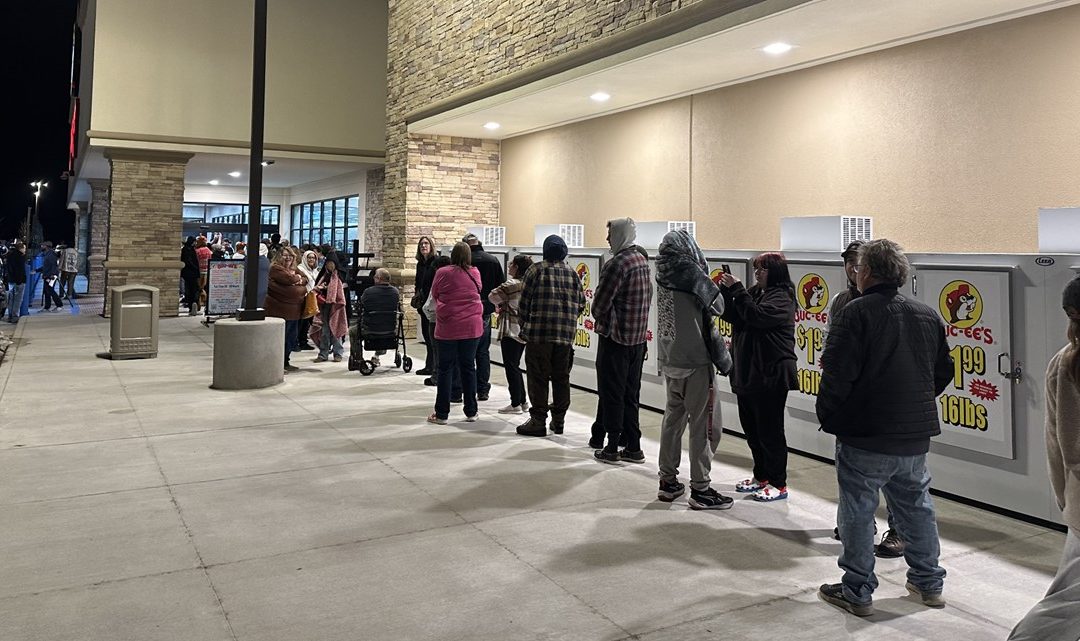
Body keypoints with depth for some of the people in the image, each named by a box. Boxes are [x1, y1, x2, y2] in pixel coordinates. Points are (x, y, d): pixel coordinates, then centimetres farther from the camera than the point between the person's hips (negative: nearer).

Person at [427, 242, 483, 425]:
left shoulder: (442, 273, -6)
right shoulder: (475, 273, 0)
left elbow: (434, 295, 7)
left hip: (447, 327, -2)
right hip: (472, 327, 2)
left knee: (445, 369, 4)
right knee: (468, 367, 10)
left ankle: (441, 414, 7)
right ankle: (471, 412, 15)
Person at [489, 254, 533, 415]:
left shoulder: (512, 284, -16)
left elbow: (493, 296, -16)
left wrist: (501, 305, 4)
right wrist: (505, 307, 7)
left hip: (511, 330, -8)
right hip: (524, 330, 8)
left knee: (511, 367, -1)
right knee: (515, 366, 17)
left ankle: (515, 404, 2)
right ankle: (522, 402, 19)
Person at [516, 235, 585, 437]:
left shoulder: (537, 270, -3)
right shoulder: (573, 273, 10)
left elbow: (524, 301, -3)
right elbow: (581, 303, 11)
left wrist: (523, 326, 8)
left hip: (538, 332, -4)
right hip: (566, 335, 4)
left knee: (538, 378, 2)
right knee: (561, 378, 12)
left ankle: (538, 421, 4)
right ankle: (559, 420, 19)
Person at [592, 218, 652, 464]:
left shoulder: (617, 264, -17)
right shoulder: (643, 261, 11)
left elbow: (600, 303, -16)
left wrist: (601, 319, 6)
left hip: (615, 339, -8)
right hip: (638, 339, 8)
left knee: (612, 395, 1)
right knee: (631, 395, 14)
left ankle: (612, 449, 6)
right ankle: (633, 448, 19)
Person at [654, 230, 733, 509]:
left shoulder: (665, 273, 5)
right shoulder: (690, 272, -14)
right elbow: (718, 306, -7)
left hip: (668, 360, 7)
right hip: (695, 361, -7)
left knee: (673, 417, 16)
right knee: (703, 424, 1)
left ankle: (668, 481, 23)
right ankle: (700, 489, 6)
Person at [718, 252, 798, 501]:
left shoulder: (781, 298, -11)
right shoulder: (754, 292, 13)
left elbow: (757, 315, -25)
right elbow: (731, 316, 9)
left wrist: (736, 289, -20)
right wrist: (726, 290, -4)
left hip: (770, 375, -8)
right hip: (746, 373, 8)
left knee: (770, 431, -1)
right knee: (751, 429, 15)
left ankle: (778, 484, 10)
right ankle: (761, 476, 29)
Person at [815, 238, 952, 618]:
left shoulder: (856, 313, -14)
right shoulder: (928, 315, 6)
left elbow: (837, 374, -19)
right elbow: (944, 372, 13)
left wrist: (827, 416, -6)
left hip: (865, 436, -6)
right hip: (916, 435, 6)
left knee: (858, 512, 5)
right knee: (917, 507, 20)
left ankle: (857, 592, 13)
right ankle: (929, 582, 32)